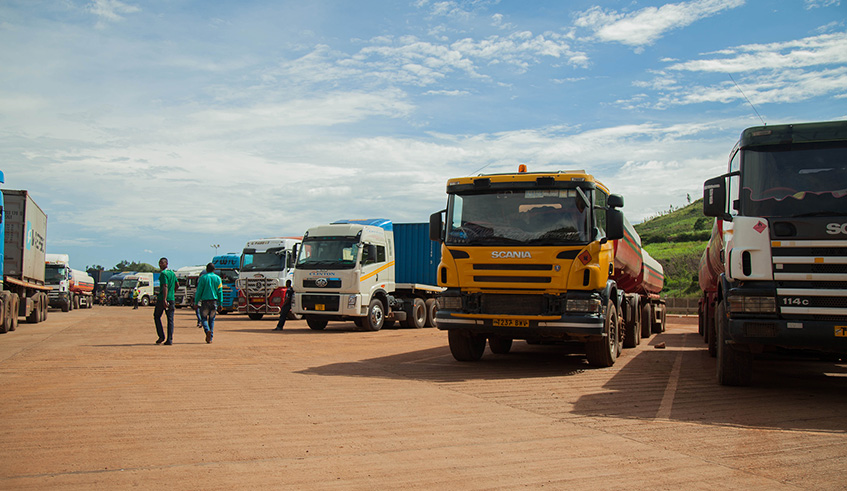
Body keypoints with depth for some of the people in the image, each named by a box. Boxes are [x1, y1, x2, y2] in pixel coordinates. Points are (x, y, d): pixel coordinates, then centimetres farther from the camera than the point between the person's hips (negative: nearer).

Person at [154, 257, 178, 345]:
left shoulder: (163, 274, -10)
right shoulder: (172, 273, 14)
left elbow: (165, 287, -21)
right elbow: (176, 285, 25)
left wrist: (164, 300, -28)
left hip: (162, 298, -6)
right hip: (171, 299, 6)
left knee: (157, 316, 11)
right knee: (170, 319, 4)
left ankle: (161, 337, 3)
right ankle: (170, 340, 0)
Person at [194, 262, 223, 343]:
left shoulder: (203, 278, -2)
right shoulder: (218, 278, 5)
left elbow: (199, 291, -4)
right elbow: (220, 292, 4)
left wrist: (196, 302, 0)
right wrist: (220, 303, 8)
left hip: (205, 301, -2)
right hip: (214, 301, 2)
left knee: (204, 318, 6)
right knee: (212, 319, 10)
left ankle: (207, 330, -22)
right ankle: (210, 337, 7)